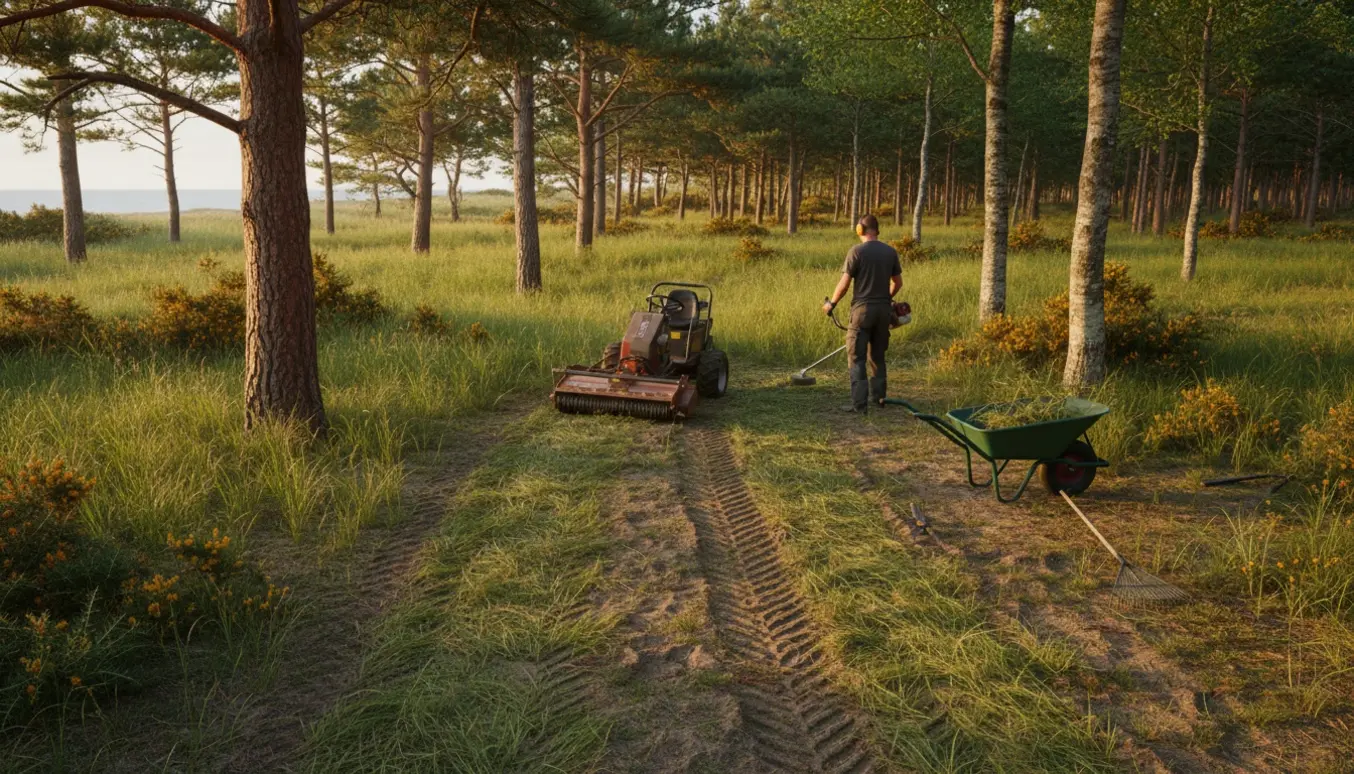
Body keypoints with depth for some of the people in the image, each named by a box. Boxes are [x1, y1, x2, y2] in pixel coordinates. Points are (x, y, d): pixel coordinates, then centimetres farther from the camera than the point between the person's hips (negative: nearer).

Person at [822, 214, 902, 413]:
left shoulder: (856, 251, -10)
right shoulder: (890, 252, 5)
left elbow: (845, 283, -12)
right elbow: (898, 282, 12)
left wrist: (832, 303, 2)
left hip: (862, 309, -5)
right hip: (884, 309, 5)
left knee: (856, 358, -1)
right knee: (878, 356, 17)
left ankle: (859, 403, -6)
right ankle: (878, 398, 25)